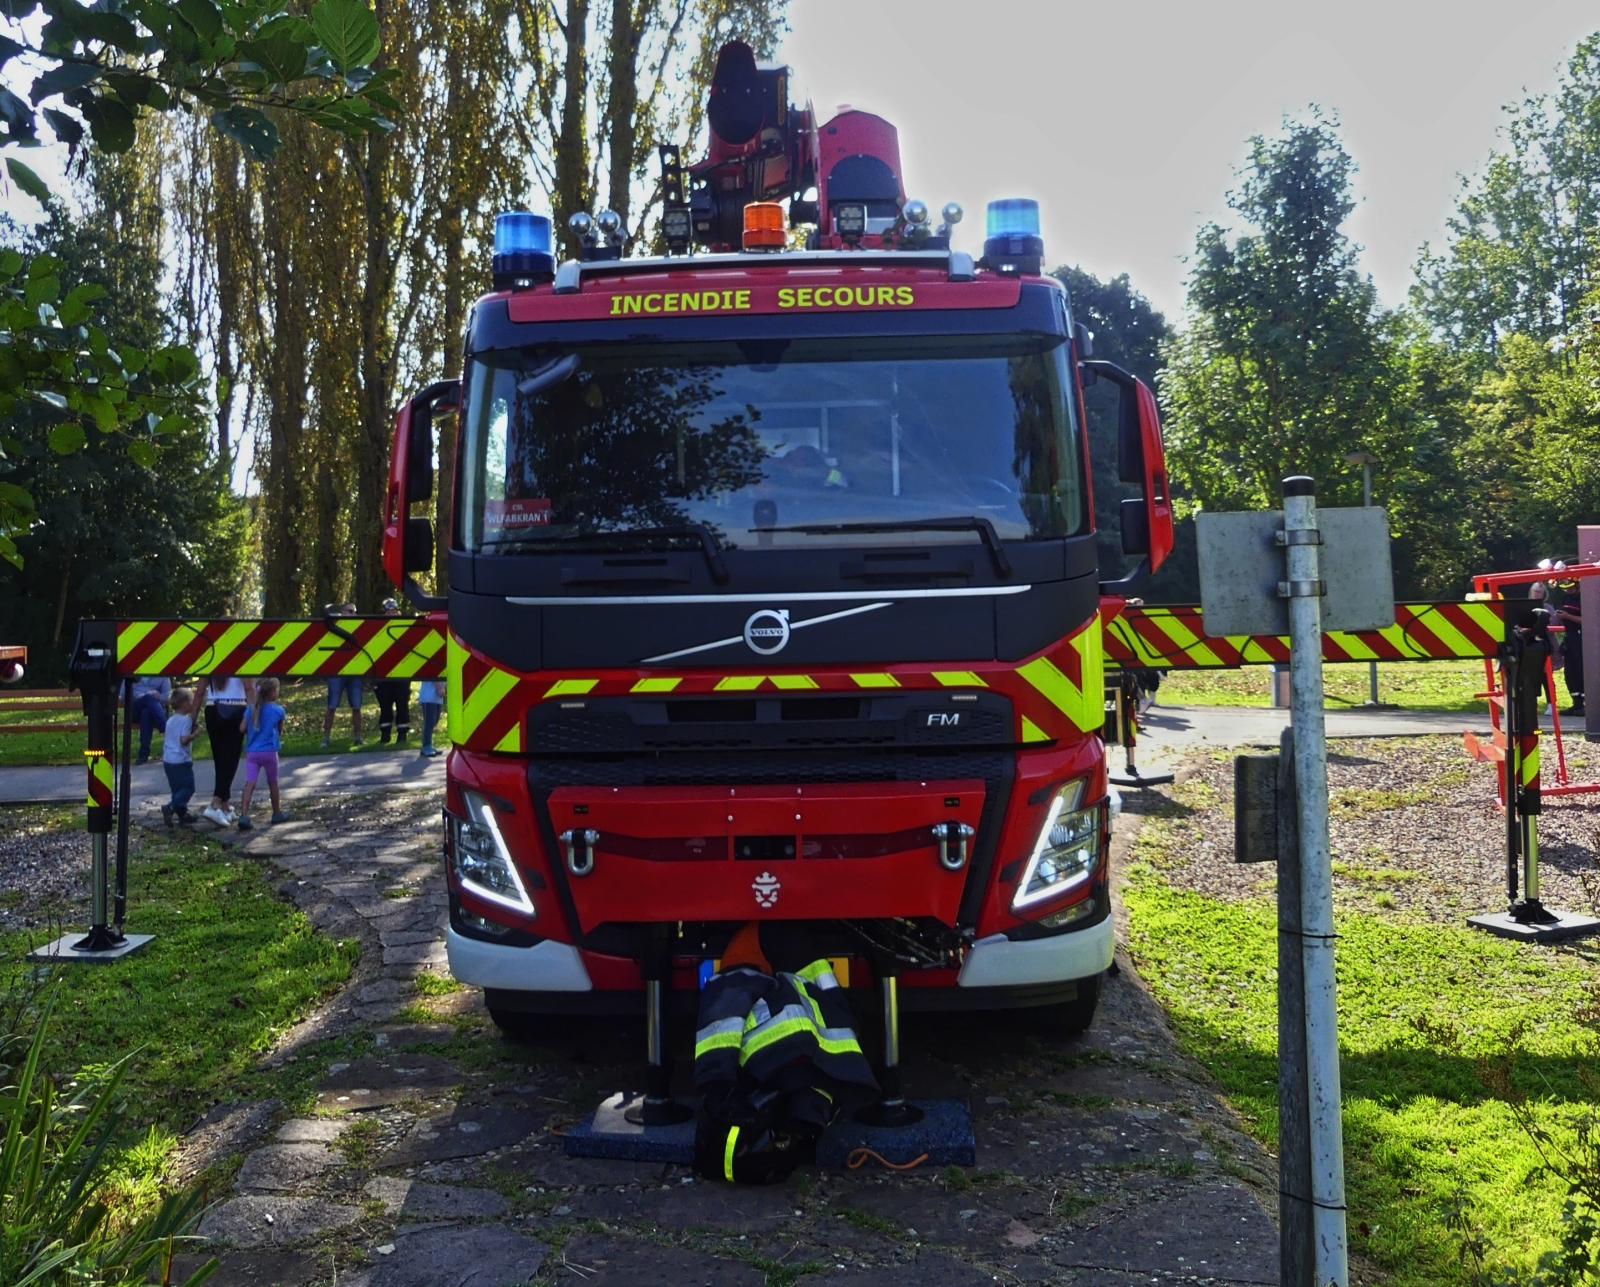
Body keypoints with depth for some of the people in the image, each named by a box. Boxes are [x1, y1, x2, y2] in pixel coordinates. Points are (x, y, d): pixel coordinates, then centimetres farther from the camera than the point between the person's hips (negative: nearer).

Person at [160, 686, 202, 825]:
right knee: (188, 788, -3)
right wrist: (195, 734, -8)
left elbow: (164, 737, 18)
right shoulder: (186, 720, -13)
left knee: (177, 788, 15)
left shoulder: (170, 720, 13)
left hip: (168, 760, 9)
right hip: (181, 760, -9)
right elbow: (184, 739, -22)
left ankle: (182, 814, 21)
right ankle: (170, 808, -17)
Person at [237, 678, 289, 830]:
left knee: (250, 783, -5)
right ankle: (277, 813, 28)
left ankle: (244, 815, -19)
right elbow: (280, 730, 7)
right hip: (269, 751, -3)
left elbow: (242, 729, 2)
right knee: (272, 783, 14)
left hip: (251, 752, 3)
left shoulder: (251, 709, 6)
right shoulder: (278, 710, -4)